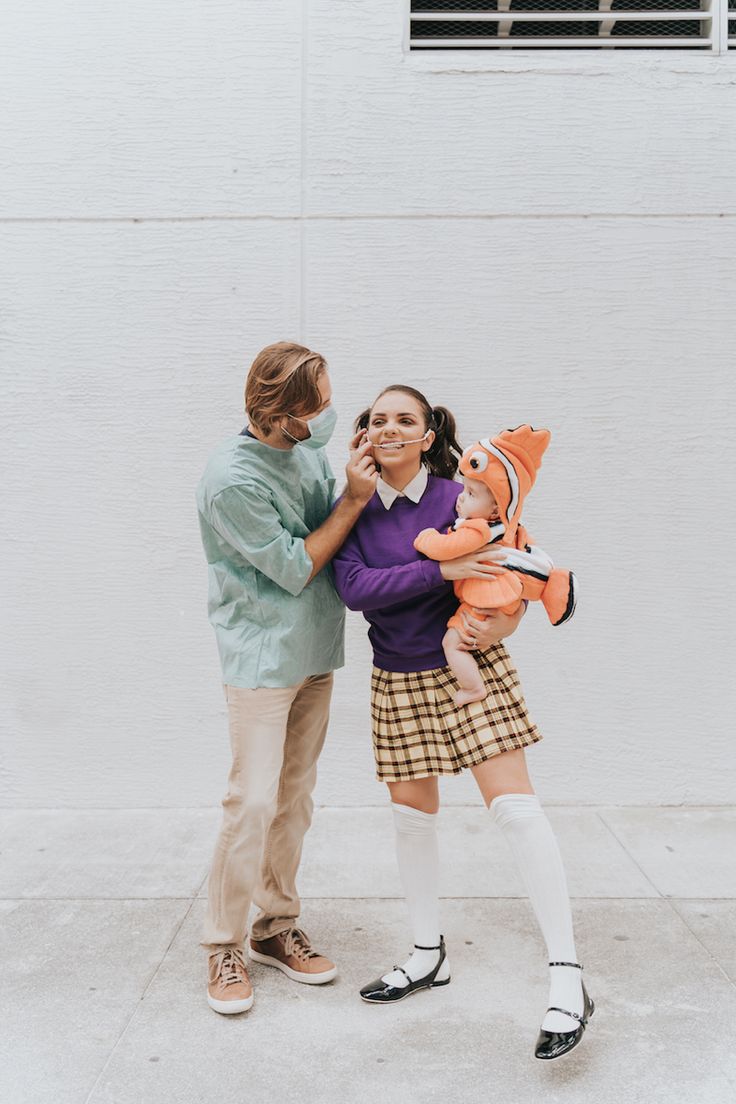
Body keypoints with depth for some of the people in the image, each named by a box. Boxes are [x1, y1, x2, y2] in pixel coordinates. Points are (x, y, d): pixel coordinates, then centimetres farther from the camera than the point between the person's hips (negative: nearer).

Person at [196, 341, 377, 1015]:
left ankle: (277, 926, 28)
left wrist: (360, 475, -6)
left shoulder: (308, 447, 1)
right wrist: (356, 497, -16)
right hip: (263, 656, -7)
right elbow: (295, 567, -16)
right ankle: (224, 946, 14)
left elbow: (338, 530, 10)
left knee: (295, 796, 13)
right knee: (254, 800, -5)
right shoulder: (233, 479, -21)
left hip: (315, 652, 7)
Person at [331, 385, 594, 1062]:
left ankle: (568, 980, -3)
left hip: (471, 670, -3)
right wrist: (444, 571, -25)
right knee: (412, 816, 12)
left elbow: (511, 579, -3)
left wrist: (499, 625, -24)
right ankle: (429, 956, 32)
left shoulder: (460, 499, -8)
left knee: (515, 807, -12)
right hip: (398, 682, 4)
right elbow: (354, 587, -17)